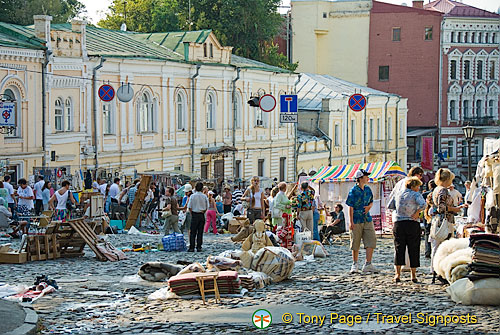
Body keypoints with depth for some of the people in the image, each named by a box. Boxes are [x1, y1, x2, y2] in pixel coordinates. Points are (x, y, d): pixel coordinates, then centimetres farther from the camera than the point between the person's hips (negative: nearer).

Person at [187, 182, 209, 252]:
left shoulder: (192, 196, -6)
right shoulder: (204, 196, -1)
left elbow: (190, 207, -6)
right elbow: (206, 207, 2)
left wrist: (192, 214, 7)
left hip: (194, 215, -2)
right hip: (202, 215, 2)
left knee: (192, 233, 2)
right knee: (200, 232, 7)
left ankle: (192, 247, -2)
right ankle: (199, 247, 7)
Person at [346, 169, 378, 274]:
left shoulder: (368, 189, 9)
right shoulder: (353, 190, -8)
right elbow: (351, 207, -9)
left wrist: (369, 207, -1)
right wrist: (351, 222, -13)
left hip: (367, 219, 5)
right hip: (356, 220, -5)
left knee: (371, 240, -3)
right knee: (355, 243, 4)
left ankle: (368, 264, 2)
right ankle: (355, 264, 17)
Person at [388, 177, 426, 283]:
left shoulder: (398, 195, 12)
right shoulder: (415, 195, -3)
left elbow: (389, 206, 20)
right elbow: (423, 204, -22)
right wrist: (417, 212, -8)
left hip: (398, 223, 4)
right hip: (412, 223, -4)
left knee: (399, 249, 7)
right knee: (413, 249, 5)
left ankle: (398, 274, 2)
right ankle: (413, 275, 6)